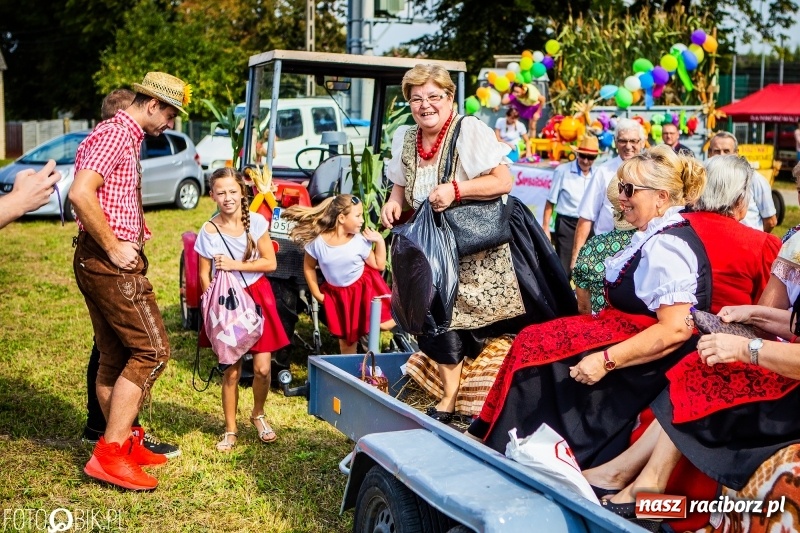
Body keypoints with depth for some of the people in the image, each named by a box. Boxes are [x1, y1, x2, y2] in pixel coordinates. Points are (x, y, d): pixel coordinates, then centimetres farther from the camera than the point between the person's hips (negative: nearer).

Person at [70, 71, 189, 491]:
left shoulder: (129, 139, 21)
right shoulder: (114, 135, -13)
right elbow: (80, 193, -26)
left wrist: (135, 229, 13)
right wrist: (113, 247, -20)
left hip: (104, 261, 11)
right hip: (109, 261, -11)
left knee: (115, 358, 13)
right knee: (151, 350, -10)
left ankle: (124, 445, 22)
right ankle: (109, 453, -7)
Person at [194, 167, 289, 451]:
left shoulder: (256, 222, -8)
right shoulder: (208, 231, -9)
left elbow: (270, 263, -9)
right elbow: (204, 275, -3)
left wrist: (235, 265, -17)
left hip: (258, 297, 1)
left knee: (262, 368, 0)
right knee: (231, 371, 4)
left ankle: (258, 415, 27)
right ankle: (230, 430, 20)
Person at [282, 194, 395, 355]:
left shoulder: (360, 240, -17)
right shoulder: (318, 242, -20)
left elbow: (379, 266, -6)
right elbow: (309, 267, -3)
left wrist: (380, 241, -18)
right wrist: (316, 293, -2)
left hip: (364, 287, 0)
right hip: (337, 294, 0)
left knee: (385, 324, -10)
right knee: (346, 338, 14)